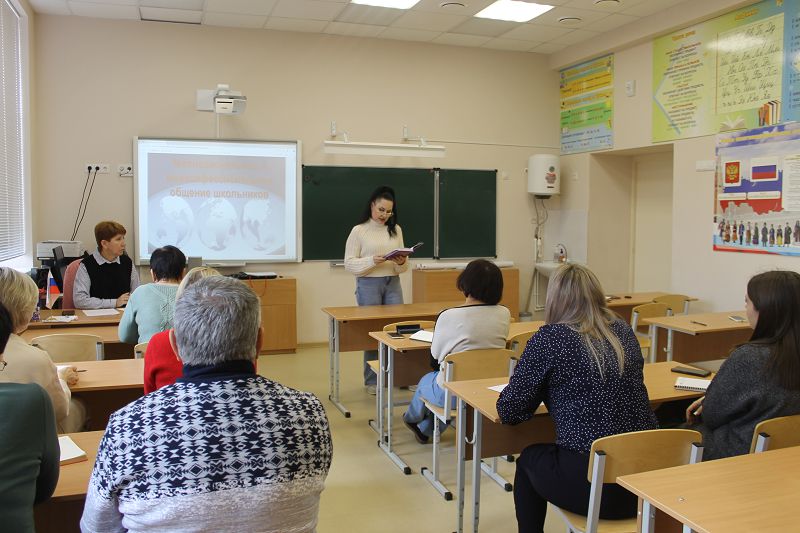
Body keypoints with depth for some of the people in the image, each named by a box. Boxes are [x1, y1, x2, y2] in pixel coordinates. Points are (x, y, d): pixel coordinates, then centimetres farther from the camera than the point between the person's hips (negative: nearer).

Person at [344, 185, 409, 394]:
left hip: (393, 284, 4)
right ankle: (372, 380, 16)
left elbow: (403, 268, 11)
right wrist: (372, 261, -22)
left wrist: (401, 263, -12)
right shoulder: (359, 231, -4)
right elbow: (349, 264, -8)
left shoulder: (396, 230, 7)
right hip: (368, 284, -3)